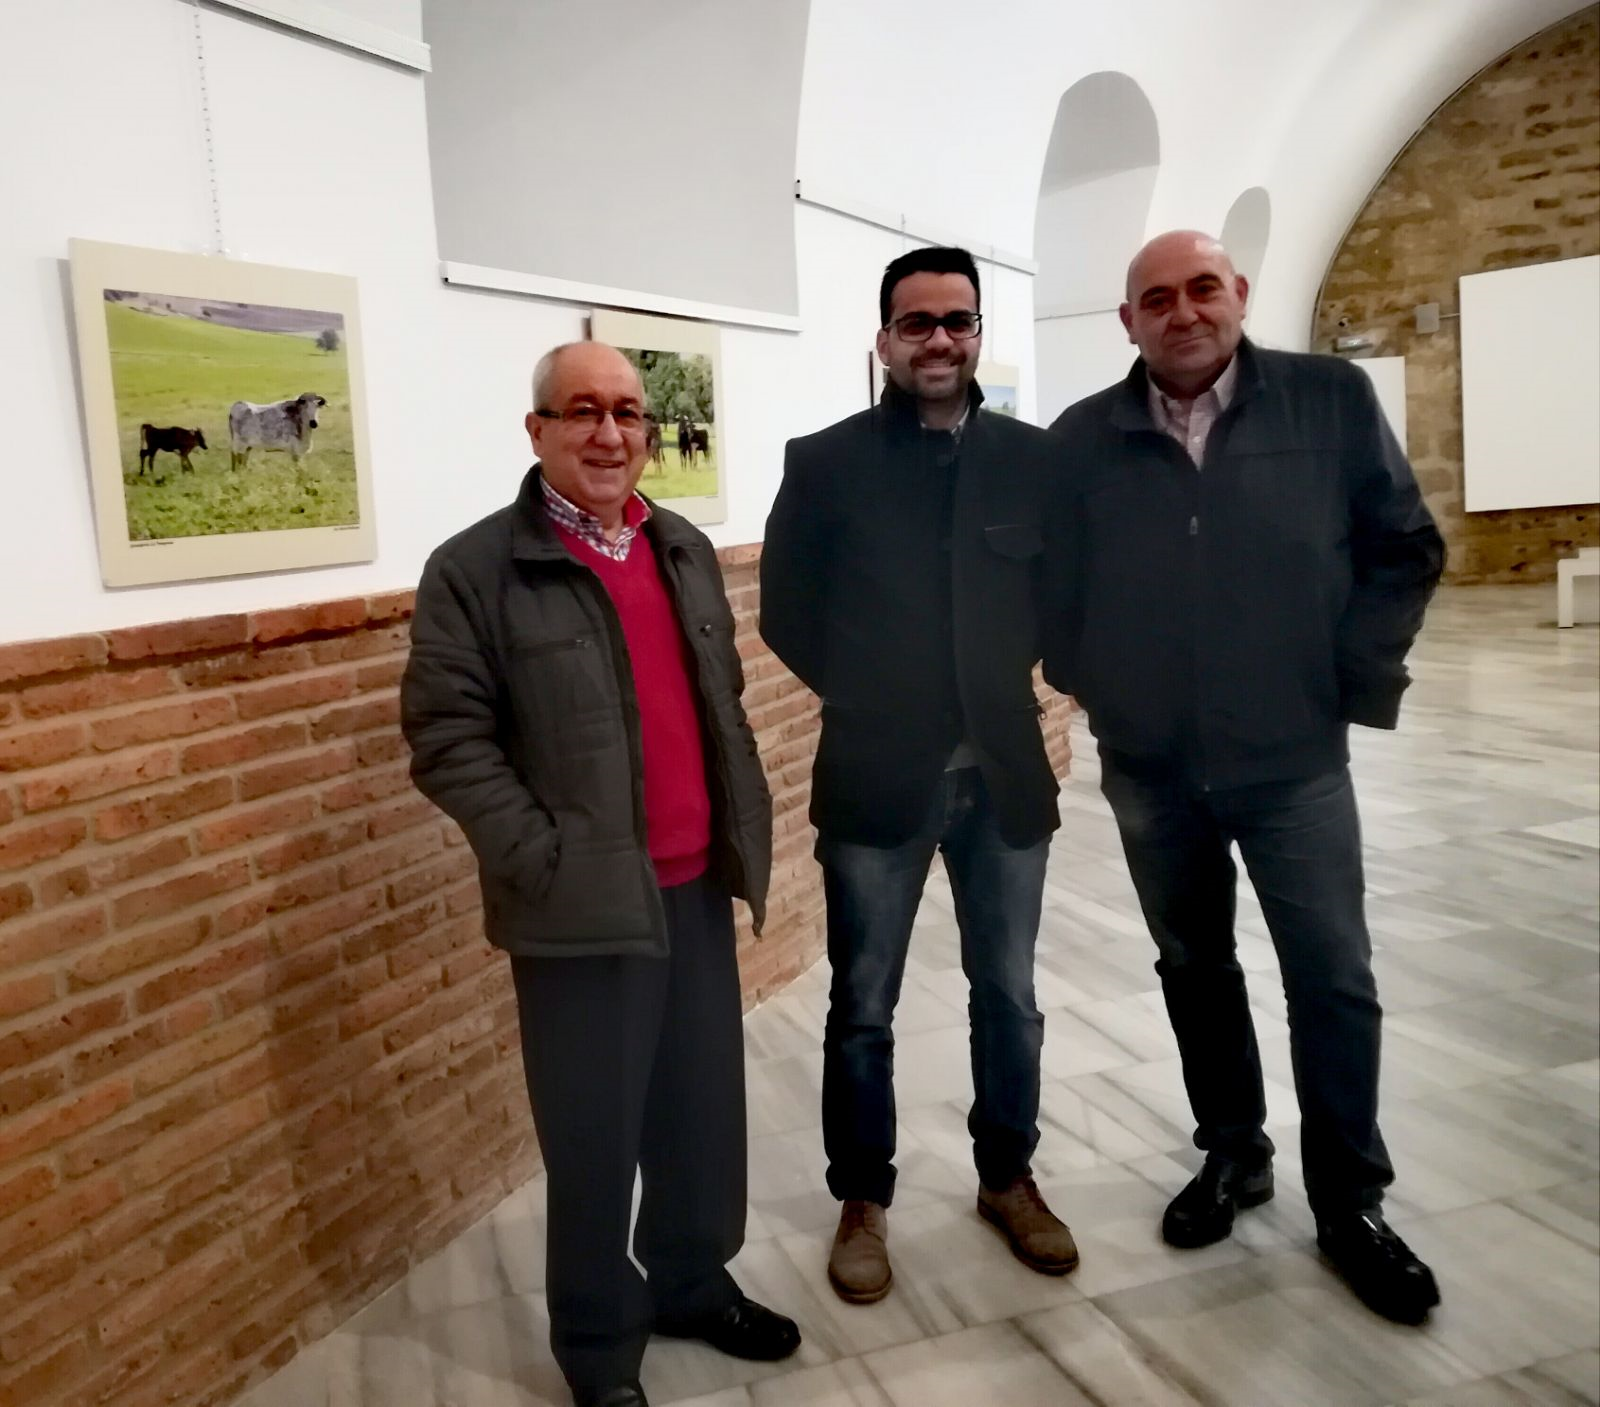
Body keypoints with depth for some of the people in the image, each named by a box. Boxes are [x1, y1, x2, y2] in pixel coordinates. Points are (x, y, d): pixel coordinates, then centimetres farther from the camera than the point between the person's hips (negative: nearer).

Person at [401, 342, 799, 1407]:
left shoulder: (685, 550, 11)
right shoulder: (477, 568, -8)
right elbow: (446, 736, -11)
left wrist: (747, 822, 11)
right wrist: (543, 861, -16)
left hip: (699, 888, 6)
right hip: (582, 908, -5)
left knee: (705, 1113, 18)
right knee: (596, 1140, 8)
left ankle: (696, 1282, 41)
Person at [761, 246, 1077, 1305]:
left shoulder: (1033, 457, 2)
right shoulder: (825, 462, -3)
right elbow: (786, 609, 3)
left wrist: (1007, 679, 5)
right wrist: (863, 698, 3)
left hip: (1006, 769, 3)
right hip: (876, 774, -2)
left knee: (1009, 995, 16)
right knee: (864, 1008, 10)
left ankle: (1008, 1177, 37)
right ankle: (864, 1201, 29)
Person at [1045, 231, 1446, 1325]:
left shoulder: (1332, 399, -3)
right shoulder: (1083, 439, -1)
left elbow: (1407, 548, 1)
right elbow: (1057, 580, 6)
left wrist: (1355, 679, -3)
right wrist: (1092, 687, 0)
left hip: (1293, 754, -1)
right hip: (1149, 764, 2)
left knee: (1333, 977, 3)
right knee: (1194, 968, 15)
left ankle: (1351, 1203, 22)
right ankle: (1232, 1153, 35)